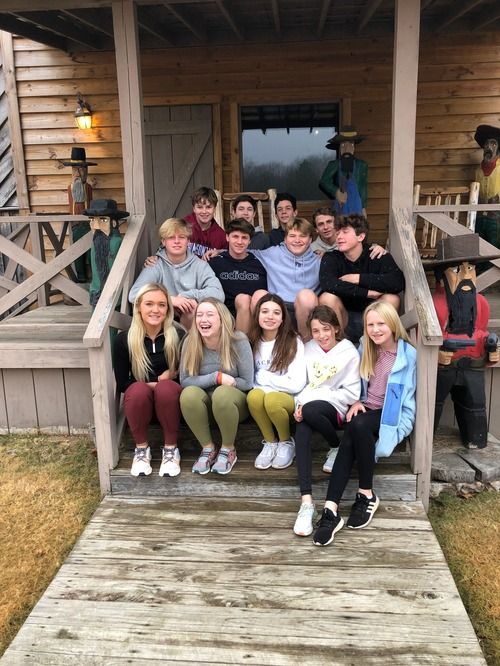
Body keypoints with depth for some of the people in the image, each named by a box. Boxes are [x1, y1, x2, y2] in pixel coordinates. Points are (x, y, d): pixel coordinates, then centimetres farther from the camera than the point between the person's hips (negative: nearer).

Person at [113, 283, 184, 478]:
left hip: (170, 400, 0)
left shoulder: (179, 335, -9)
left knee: (166, 388, -34)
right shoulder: (124, 339, -8)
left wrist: (171, 376, -17)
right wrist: (150, 385, -15)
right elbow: (122, 383, -3)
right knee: (139, 390, -34)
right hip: (139, 400, 0)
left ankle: (171, 448, -15)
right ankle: (141, 448, -11)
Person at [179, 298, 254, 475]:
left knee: (222, 393, -35)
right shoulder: (190, 343, -10)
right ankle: (208, 448, -10)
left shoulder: (238, 341, -17)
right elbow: (185, 381, -12)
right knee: (188, 394, -30)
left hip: (235, 403, -2)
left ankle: (228, 450, -11)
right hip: (205, 405, 2)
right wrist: (216, 377, -23)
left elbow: (247, 383, -11)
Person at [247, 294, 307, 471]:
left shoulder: (294, 342, -9)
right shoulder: (253, 343, 3)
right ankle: (270, 442, -6)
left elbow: (297, 384, -17)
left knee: (272, 399, -34)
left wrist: (263, 376, -10)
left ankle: (287, 443, -5)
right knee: (254, 395, -30)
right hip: (262, 400, 3)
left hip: (288, 399, -3)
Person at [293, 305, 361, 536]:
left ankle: (338, 449, -6)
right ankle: (306, 501, -40)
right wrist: (299, 403, -14)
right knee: (301, 430, -32)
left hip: (334, 407, -3)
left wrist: (315, 396, -13)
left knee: (310, 410, -37)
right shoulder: (308, 349, 11)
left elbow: (351, 393, -5)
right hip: (308, 405, 3)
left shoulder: (349, 353, 0)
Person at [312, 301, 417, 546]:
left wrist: (401, 427, -13)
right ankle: (330, 510, -40)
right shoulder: (365, 348, 12)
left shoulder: (409, 355, -4)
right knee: (351, 435, -31)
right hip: (365, 409, 4)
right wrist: (355, 402, -1)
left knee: (358, 427, -36)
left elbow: (409, 395, -5)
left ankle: (366, 495, -20)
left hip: (392, 414, -4)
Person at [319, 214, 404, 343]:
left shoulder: (378, 256, -6)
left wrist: (357, 278, -23)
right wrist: (366, 292, -28)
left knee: (391, 298, -25)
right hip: (344, 319, 0)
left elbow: (398, 282, -24)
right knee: (327, 298, -27)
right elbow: (327, 284, -29)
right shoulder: (330, 258, -7)